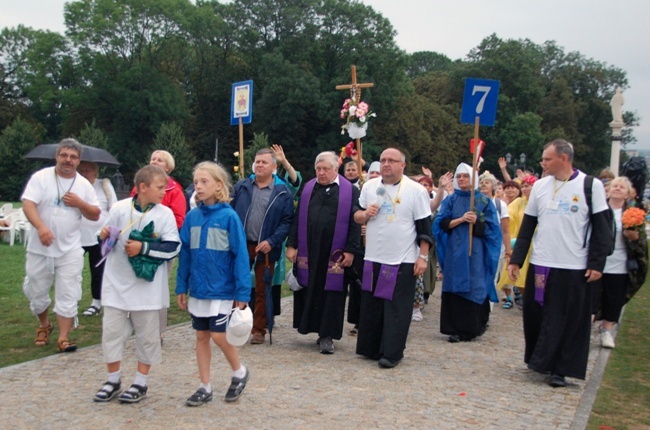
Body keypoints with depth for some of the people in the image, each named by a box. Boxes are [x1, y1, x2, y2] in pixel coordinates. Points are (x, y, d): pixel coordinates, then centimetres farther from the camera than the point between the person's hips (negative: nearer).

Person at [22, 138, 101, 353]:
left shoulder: (84, 184, 4)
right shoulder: (41, 177, -5)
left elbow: (95, 215, 7)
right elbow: (28, 205, -16)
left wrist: (80, 203, -13)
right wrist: (41, 227, -33)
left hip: (70, 250, 1)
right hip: (40, 248, -1)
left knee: (68, 295, -1)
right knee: (36, 290, 11)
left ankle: (64, 337, 6)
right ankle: (44, 325, 36)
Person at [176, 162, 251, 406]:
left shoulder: (229, 216, -11)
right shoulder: (192, 217, 2)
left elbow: (240, 255, -11)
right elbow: (185, 253, 7)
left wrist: (242, 292, -14)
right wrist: (182, 287, 6)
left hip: (221, 289, -5)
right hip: (197, 288, 5)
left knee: (218, 335, -5)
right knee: (201, 336, 11)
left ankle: (239, 372, 22)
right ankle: (205, 387, 24)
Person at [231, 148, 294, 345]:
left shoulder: (283, 192, -1)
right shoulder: (241, 187, 6)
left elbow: (287, 221, -4)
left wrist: (271, 242, -14)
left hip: (265, 249, -2)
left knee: (262, 291, 9)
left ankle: (259, 329, 21)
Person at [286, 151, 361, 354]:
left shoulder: (350, 191, 0)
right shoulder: (307, 188, 10)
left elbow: (355, 223, -3)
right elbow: (297, 219, 9)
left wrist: (350, 250, -9)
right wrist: (292, 245, 2)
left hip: (335, 253, -3)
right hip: (308, 251, 3)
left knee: (331, 291, 1)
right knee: (309, 290, 8)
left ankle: (327, 335, 8)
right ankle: (311, 326, 21)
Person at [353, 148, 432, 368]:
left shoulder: (416, 190, -5)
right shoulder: (369, 186, 7)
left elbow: (424, 227, -4)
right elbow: (356, 216, 14)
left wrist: (423, 257, -9)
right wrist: (365, 214, -9)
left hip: (402, 261, -4)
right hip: (373, 259, 4)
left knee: (397, 308, -1)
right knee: (371, 306, 9)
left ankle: (391, 353, 6)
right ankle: (371, 348, 21)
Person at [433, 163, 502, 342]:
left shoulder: (484, 201, 5)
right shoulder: (450, 200, 10)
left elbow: (492, 227, 1)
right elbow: (442, 224, 1)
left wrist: (476, 222, -17)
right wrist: (461, 219, -13)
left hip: (475, 252, -2)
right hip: (455, 251, 2)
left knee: (474, 288, -5)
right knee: (455, 289, -1)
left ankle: (471, 329, 5)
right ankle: (456, 329, 6)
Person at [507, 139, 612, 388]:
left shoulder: (591, 186, -5)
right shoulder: (540, 186, 6)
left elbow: (601, 228, -3)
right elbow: (527, 226, 10)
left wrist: (596, 263, -9)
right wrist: (516, 259, 6)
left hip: (574, 267, -4)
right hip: (540, 264, 4)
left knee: (569, 321, 1)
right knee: (535, 315, 9)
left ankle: (560, 369, 12)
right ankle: (538, 359, 28)